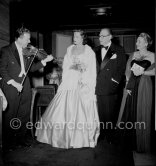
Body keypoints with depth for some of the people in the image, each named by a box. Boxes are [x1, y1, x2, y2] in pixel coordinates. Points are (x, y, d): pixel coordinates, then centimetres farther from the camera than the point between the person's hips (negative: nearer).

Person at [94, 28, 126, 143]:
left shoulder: (119, 50, 4)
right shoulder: (96, 50, 16)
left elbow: (122, 68, 1)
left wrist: (115, 81, -7)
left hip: (110, 87, -3)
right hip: (97, 87, 3)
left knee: (110, 113, 3)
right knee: (99, 113, 5)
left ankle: (110, 137, 18)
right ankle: (100, 134, 18)